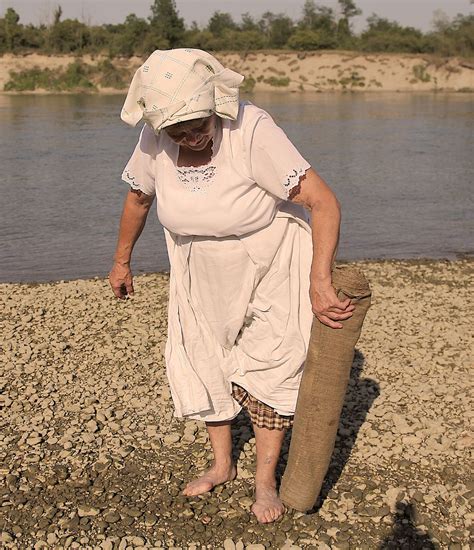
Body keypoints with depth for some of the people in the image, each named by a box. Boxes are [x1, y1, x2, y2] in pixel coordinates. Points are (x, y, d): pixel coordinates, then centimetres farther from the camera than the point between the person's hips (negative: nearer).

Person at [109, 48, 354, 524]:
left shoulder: (252, 130, -33)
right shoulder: (154, 141, -18)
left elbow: (324, 201, -36)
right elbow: (138, 198, 3)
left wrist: (319, 283, -43)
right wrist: (121, 261, 14)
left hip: (271, 262, -4)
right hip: (202, 272, 5)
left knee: (270, 366, -2)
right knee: (202, 361, 11)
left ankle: (265, 481, 15)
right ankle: (222, 464, 31)